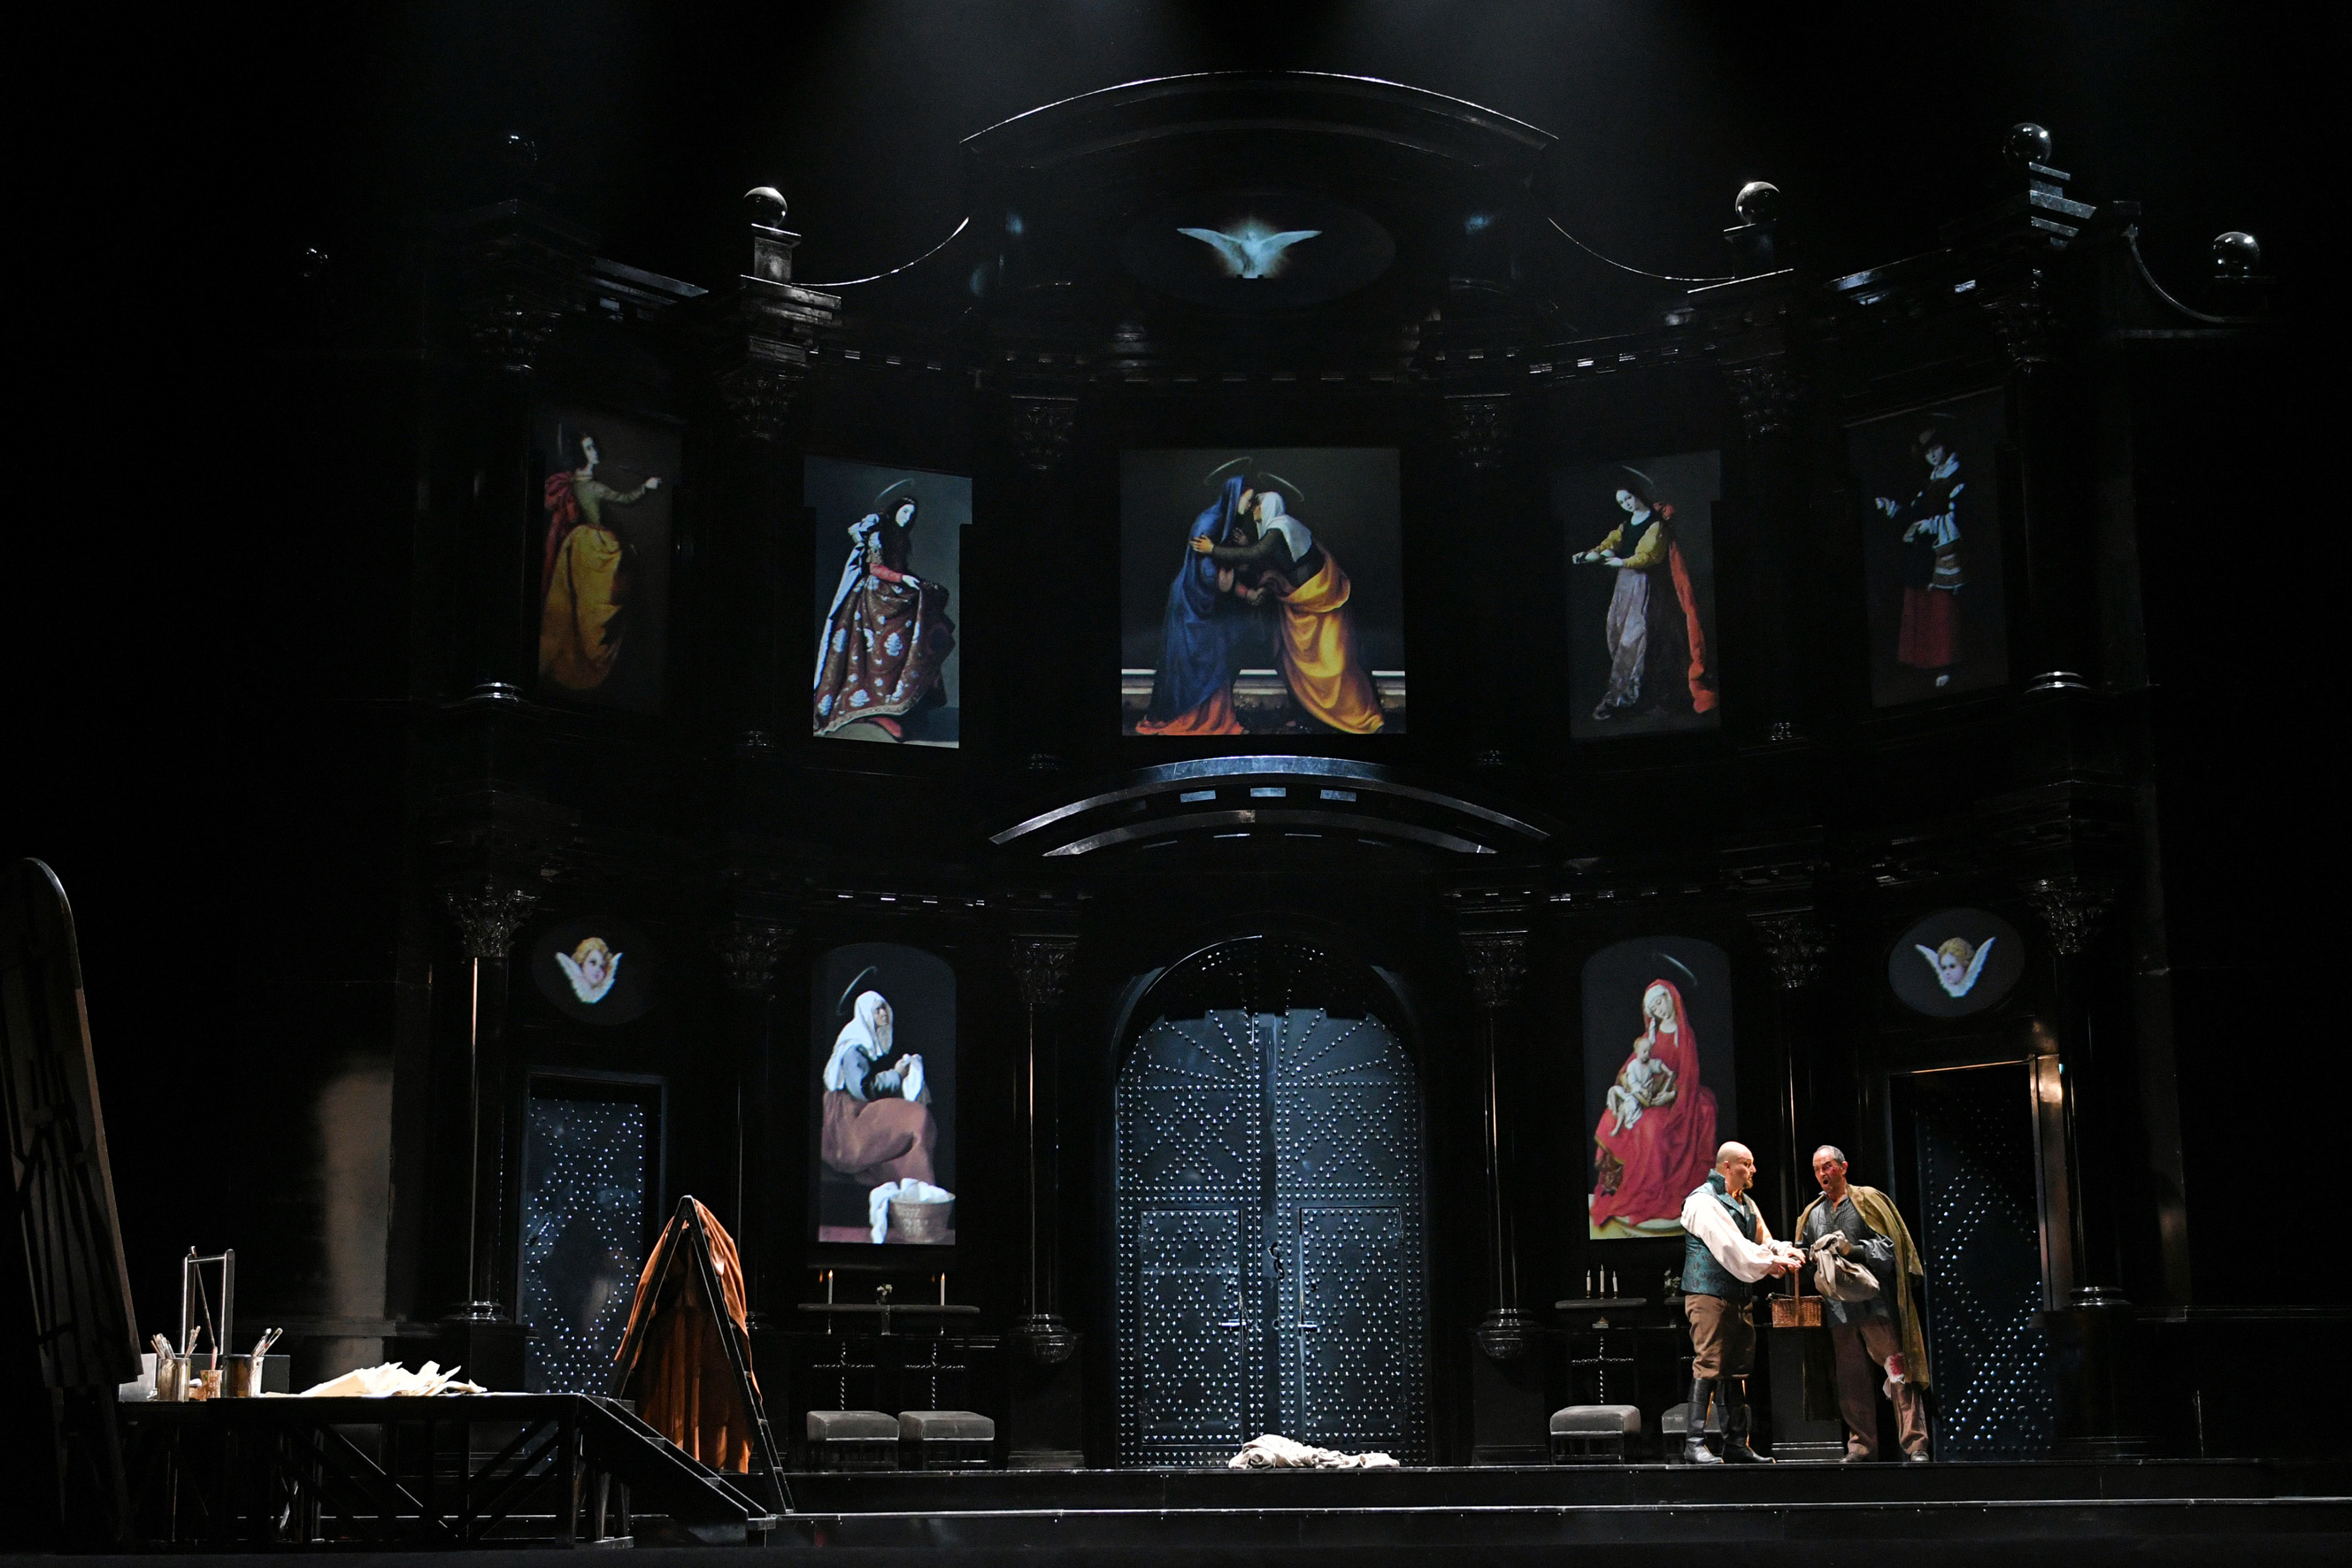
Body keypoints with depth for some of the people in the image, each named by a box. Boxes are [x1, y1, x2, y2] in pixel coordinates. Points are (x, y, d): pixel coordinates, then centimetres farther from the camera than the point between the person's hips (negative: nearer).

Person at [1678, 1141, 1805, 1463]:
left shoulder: (1746, 1205, 19)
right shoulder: (1703, 1201, -9)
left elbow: (1763, 1243, 15)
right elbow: (1728, 1245, -18)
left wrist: (1784, 1253, -8)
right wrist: (1768, 1263, -16)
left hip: (1739, 1298, 9)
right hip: (1709, 1295, -9)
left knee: (1738, 1370, 10)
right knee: (1707, 1366, -13)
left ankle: (1736, 1443, 15)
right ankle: (1695, 1445, -15)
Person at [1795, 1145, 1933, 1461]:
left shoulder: (1868, 1201, 5)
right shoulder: (1812, 1214, 19)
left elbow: (1889, 1245, -2)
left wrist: (1853, 1249, -15)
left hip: (1876, 1302, -5)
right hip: (1839, 1309, 5)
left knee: (1898, 1375, -8)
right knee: (1851, 1382, 4)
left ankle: (1914, 1445, -7)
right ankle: (1861, 1445, 9)